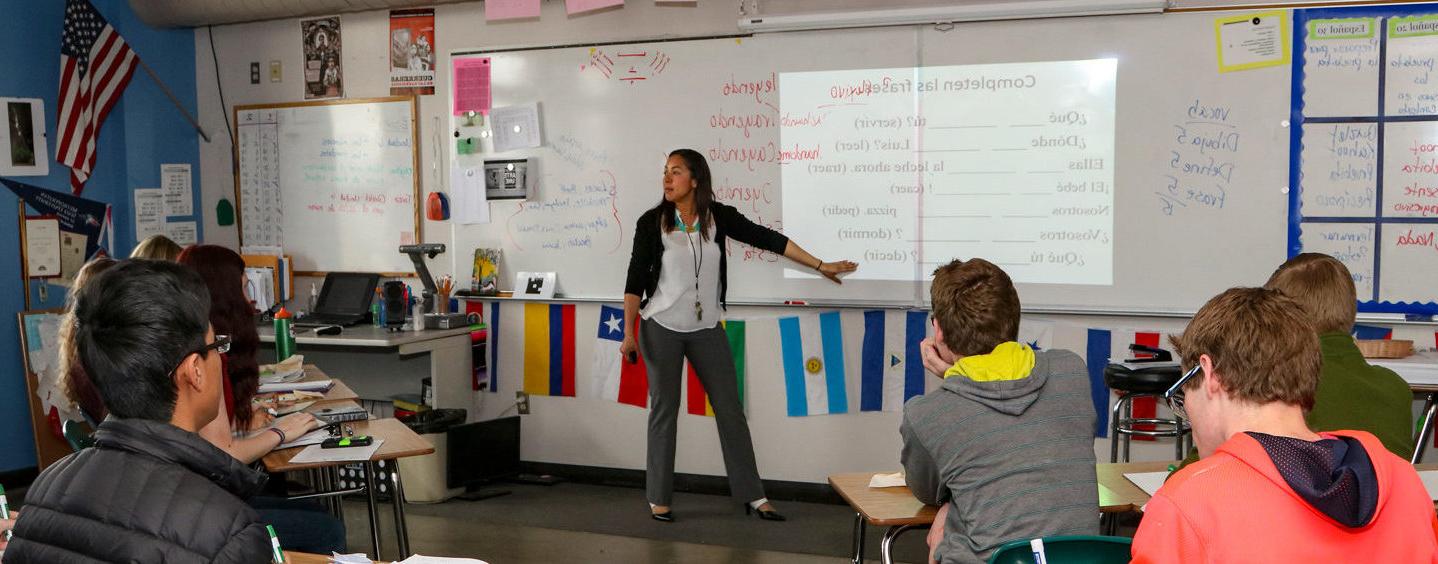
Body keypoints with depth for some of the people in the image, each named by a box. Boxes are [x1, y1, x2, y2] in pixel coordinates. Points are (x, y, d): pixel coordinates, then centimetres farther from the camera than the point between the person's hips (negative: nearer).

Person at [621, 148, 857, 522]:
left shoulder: (719, 217, -2)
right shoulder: (652, 222, -7)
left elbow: (767, 239, -1)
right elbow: (636, 278, -4)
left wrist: (820, 266, -1)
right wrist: (629, 333, -7)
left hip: (707, 329, 2)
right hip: (661, 328, -2)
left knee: (730, 407, 4)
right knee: (664, 409, 3)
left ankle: (752, 495, 13)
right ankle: (658, 498, 15)